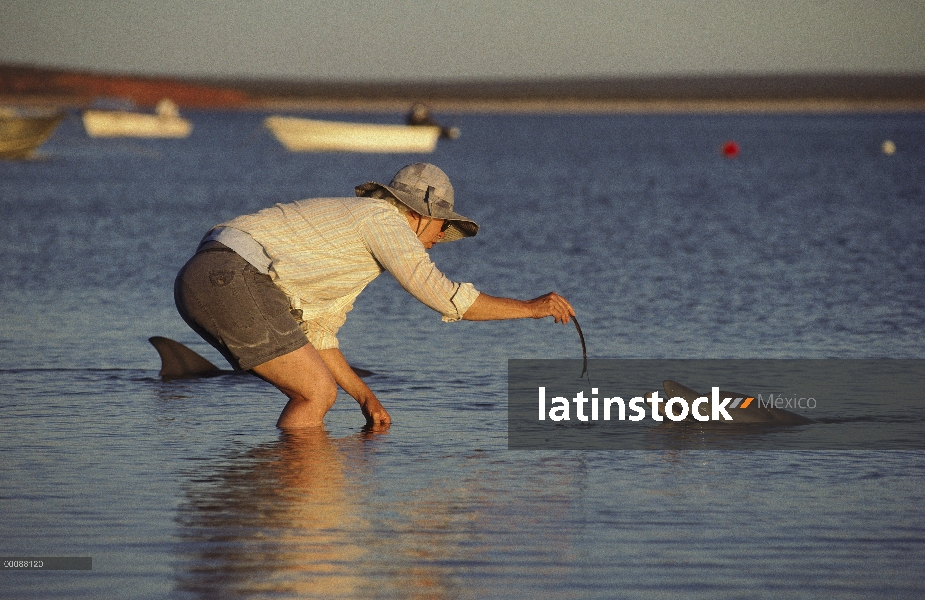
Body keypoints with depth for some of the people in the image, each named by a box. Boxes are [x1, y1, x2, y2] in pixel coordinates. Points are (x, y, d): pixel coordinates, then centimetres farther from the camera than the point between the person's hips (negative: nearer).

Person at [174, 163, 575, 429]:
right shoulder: (383, 218, -1)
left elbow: (317, 336, 29)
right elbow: (442, 296, -8)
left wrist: (366, 397, 22)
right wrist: (530, 308, 1)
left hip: (202, 282, 10)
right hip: (230, 278, -10)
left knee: (312, 391, 14)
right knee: (318, 393, -8)